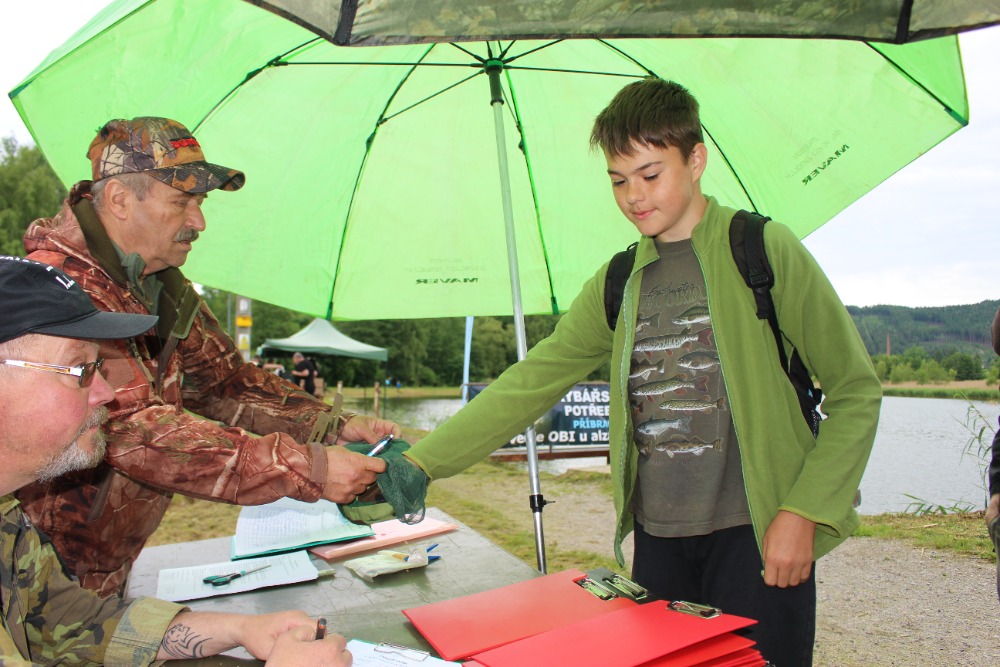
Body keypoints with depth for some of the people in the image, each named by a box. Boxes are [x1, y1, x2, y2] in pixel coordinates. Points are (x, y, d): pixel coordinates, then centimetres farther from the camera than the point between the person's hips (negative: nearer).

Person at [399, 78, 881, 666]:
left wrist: (802, 513, -13)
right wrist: (418, 462, -6)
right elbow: (529, 383, 4)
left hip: (755, 535, -4)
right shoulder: (617, 284, 8)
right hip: (658, 540, 4)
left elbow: (856, 389, -3)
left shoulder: (762, 249, -5)